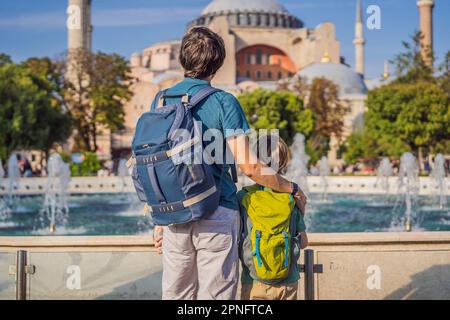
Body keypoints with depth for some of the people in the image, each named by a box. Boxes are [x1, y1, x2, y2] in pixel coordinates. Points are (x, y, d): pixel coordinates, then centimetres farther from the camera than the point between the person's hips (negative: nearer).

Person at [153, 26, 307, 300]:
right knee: (215, 295, 3)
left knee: (175, 295, 12)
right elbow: (249, 165, -14)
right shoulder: (223, 102, -8)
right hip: (217, 215, -4)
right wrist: (293, 189, -1)